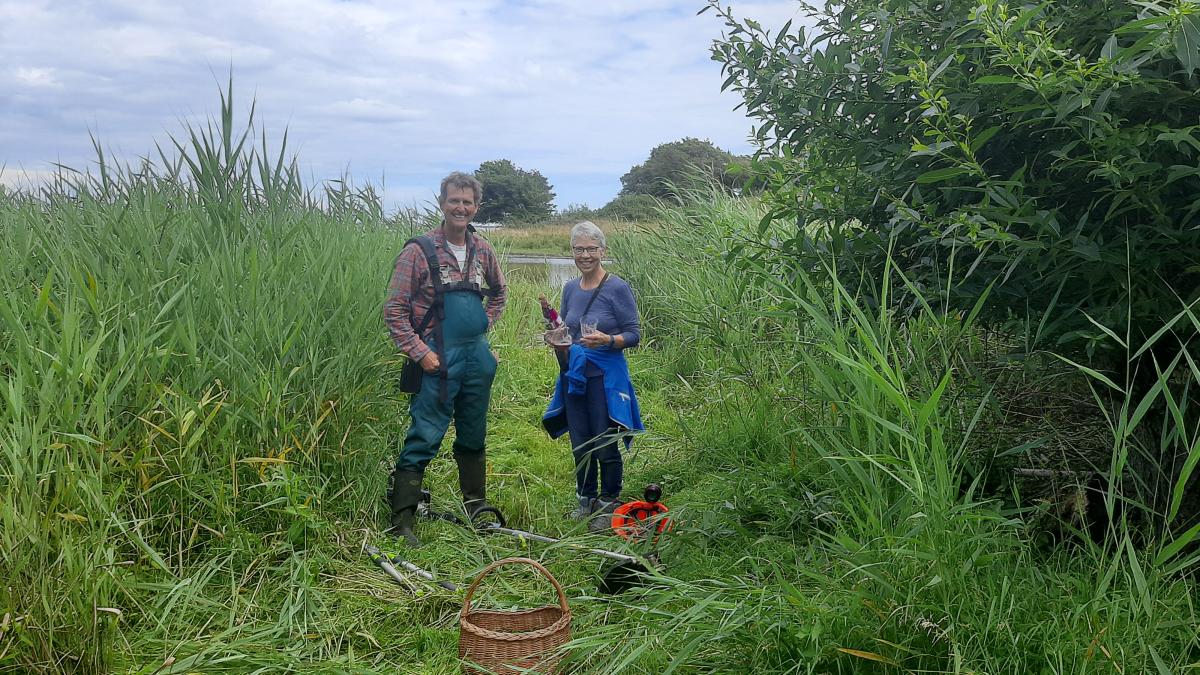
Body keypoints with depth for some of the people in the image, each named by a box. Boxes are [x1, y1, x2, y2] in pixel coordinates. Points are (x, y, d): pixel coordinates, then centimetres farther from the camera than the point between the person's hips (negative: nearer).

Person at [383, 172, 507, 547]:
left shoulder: (483, 251, 9)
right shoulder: (419, 250, -8)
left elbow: (499, 293, 27)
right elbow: (394, 310, -9)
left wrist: (485, 326, 13)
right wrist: (420, 353, -14)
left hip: (478, 357, 6)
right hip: (438, 360, -5)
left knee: (474, 438, 15)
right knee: (423, 441, -6)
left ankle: (478, 510, 28)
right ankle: (401, 522, 0)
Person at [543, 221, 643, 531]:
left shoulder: (617, 288, -10)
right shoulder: (570, 288, 8)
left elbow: (634, 334, -9)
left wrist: (608, 340, -27)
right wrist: (557, 340, -4)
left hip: (605, 377, -5)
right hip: (574, 375, 6)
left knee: (605, 445, 0)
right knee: (580, 444, 12)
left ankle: (608, 505, 17)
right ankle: (585, 499, 29)